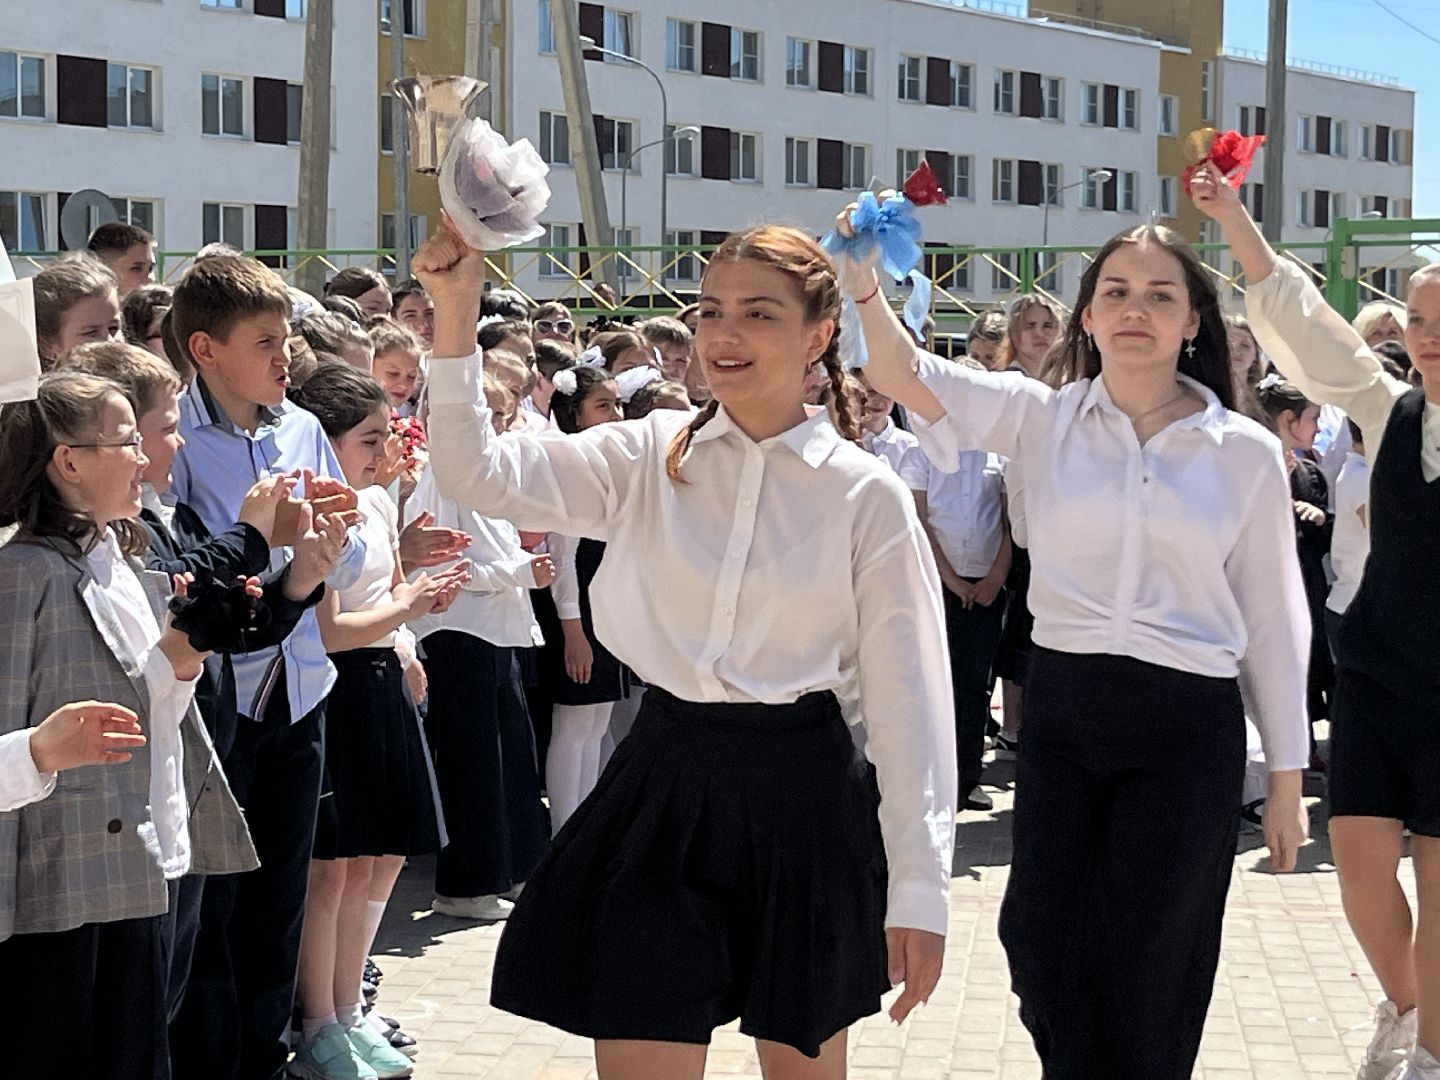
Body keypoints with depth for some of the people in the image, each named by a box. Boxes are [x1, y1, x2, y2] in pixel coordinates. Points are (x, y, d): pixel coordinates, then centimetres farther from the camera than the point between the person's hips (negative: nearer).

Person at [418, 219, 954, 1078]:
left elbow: (908, 697, -5)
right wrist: (456, 310, -16)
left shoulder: (867, 496, -5)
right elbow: (477, 473, -5)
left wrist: (919, 891, -8)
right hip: (664, 786, 1)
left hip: (802, 798, -1)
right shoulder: (648, 456, 2)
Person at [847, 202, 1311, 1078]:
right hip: (1062, 710, 2)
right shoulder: (1043, 419, 1)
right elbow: (905, 374, -13)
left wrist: (1287, 777, 4)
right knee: (1043, 944, 8)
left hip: (1189, 727, -1)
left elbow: (1274, 620, 2)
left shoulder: (1246, 454, -1)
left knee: (1146, 969, 7)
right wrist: (864, 282, -32)